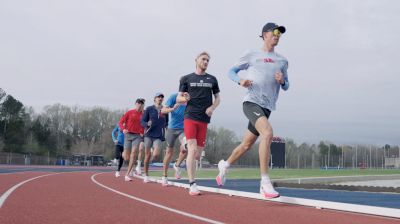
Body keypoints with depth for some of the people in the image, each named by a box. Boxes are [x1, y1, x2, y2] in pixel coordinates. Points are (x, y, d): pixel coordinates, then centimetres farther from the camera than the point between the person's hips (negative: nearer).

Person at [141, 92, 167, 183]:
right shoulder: (149, 109, 3)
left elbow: (167, 122, 20)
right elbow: (142, 122, 2)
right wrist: (147, 124, -17)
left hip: (159, 136, 1)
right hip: (149, 134, -1)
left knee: (155, 155, -16)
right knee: (147, 155, 1)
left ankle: (147, 162, 19)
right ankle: (146, 175, 16)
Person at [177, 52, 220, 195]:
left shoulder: (212, 79, 15)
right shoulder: (186, 79, 9)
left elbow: (217, 98, 19)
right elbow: (178, 98, 8)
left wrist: (212, 107, -2)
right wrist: (184, 99, -15)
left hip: (204, 119, 3)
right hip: (190, 117, -3)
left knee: (198, 155, 3)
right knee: (192, 149, -15)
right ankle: (192, 185, -14)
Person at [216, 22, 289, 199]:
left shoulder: (282, 61, 17)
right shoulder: (252, 55, 7)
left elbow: (286, 87, 21)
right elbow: (231, 72, 11)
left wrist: (282, 81, -3)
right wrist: (240, 81, -11)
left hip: (266, 107, 6)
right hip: (251, 102, -5)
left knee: (247, 144, 12)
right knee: (267, 133, -29)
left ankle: (224, 165, 40)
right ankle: (265, 183, -27)